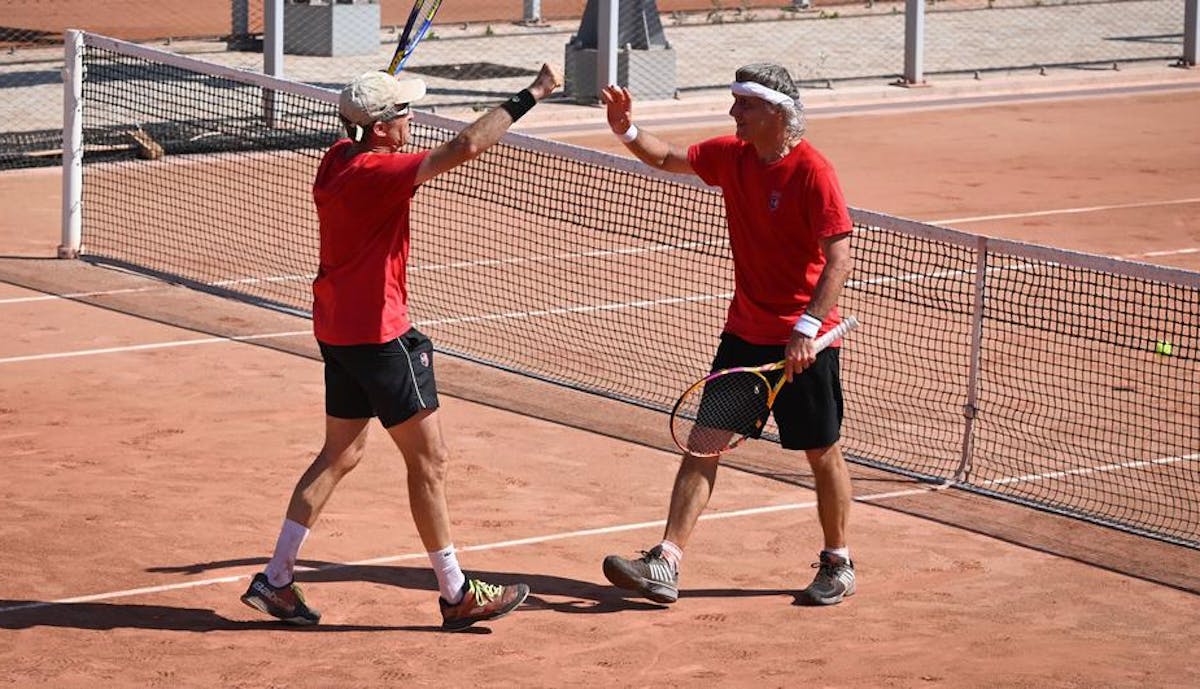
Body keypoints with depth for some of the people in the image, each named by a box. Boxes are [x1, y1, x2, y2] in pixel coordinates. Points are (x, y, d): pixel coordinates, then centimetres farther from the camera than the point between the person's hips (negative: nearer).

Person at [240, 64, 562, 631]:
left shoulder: (338, 159, 3)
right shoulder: (376, 173, -23)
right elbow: (466, 146, -31)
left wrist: (366, 102, 12)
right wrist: (530, 95, -25)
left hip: (337, 329, 9)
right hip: (377, 334, -9)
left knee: (341, 453, 18)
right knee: (429, 461, 0)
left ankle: (275, 579, 19)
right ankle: (456, 595, 7)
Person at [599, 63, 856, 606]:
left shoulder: (812, 172, -17)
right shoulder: (732, 156, 4)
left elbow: (840, 258, -21)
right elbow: (668, 160, 20)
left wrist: (807, 327, -28)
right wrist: (629, 132, 1)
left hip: (803, 342, -6)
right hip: (745, 332, 6)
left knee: (822, 454, 7)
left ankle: (838, 566, 25)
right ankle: (665, 566, -5)